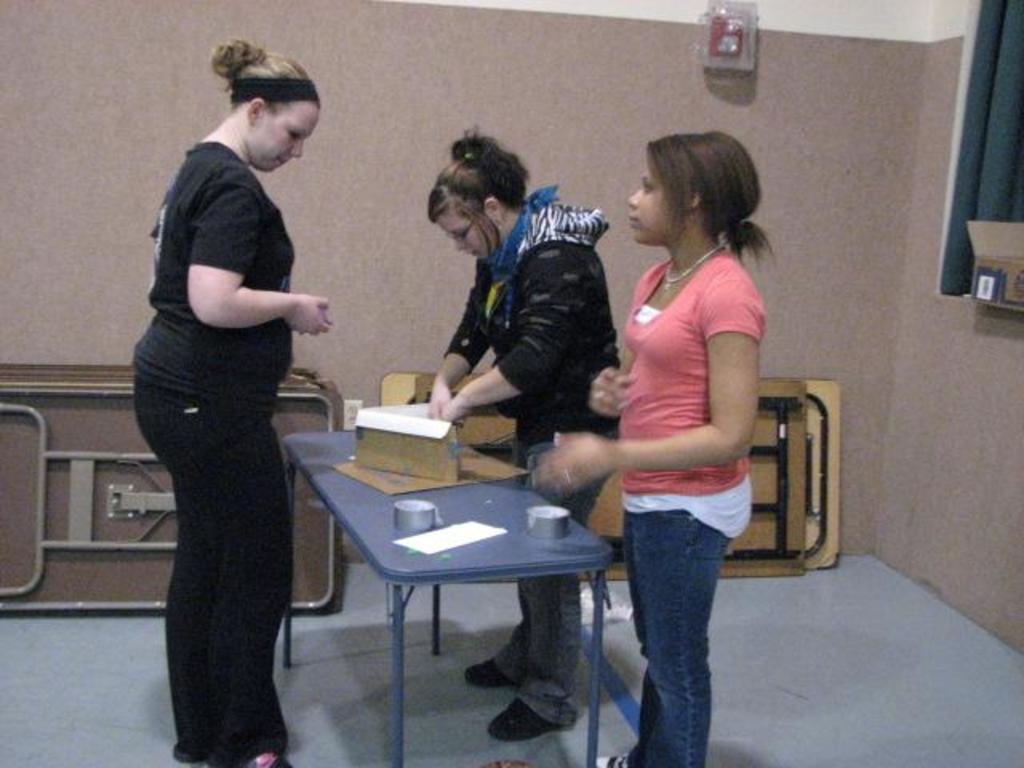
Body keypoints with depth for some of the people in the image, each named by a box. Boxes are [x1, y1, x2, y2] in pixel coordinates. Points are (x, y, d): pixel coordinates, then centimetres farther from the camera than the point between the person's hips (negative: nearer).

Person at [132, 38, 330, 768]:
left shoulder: (200, 168, 14)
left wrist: (278, 305, 13)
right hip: (210, 404, -10)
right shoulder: (234, 187, -17)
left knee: (203, 558, 16)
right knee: (257, 568, 1)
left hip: (180, 394, 11)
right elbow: (214, 303, -27)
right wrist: (292, 305, -12)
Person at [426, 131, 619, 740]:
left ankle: (551, 700, 14)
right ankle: (524, 660, 38)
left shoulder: (557, 257, -23)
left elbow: (534, 357, -30)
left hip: (575, 427, -10)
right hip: (537, 422, 10)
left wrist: (465, 399, -21)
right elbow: (475, 327, 10)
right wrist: (445, 380, -7)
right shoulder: (501, 256, 7)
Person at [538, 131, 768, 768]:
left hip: (691, 508, -9)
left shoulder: (727, 293, -22)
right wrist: (616, 391, -5)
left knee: (678, 665, 9)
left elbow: (731, 435, -24)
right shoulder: (658, 278, 5)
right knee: (656, 647, 26)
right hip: (651, 497, 9)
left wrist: (610, 456, -27)